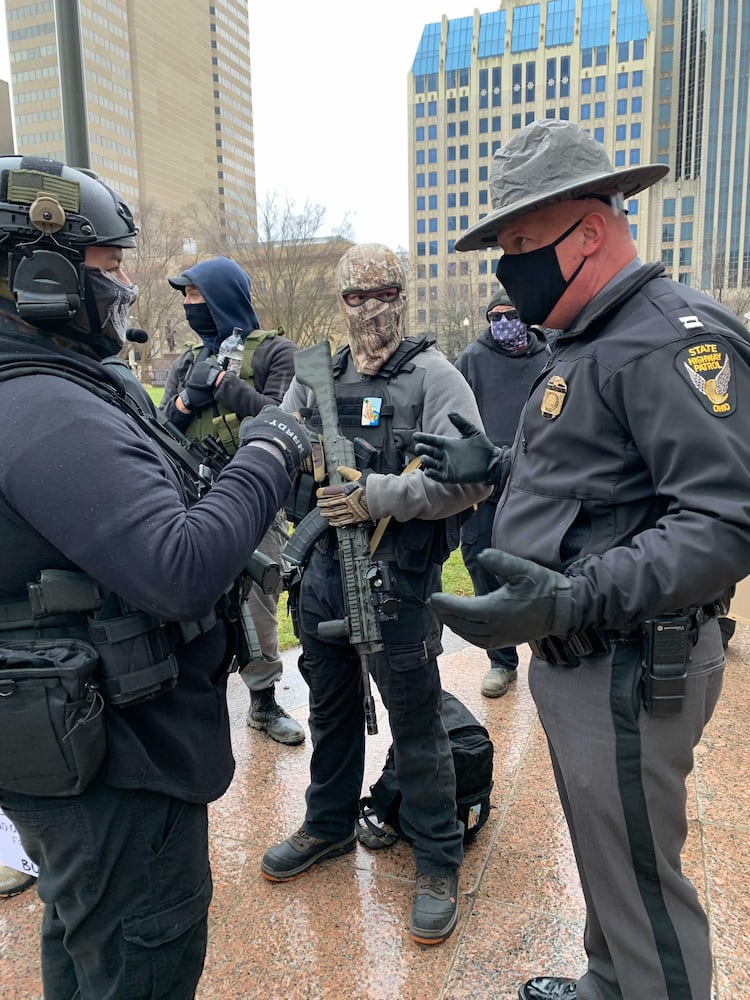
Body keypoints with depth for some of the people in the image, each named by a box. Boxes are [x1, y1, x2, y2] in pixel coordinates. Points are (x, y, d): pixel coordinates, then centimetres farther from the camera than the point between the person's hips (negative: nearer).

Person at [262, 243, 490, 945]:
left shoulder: (434, 377, -8)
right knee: (330, 709, 22)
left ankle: (438, 863, 28)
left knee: (416, 724, 7)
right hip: (322, 571, 6)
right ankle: (329, 826, 45)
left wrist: (379, 496, -25)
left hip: (399, 580, -5)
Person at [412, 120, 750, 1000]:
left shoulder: (675, 336, -19)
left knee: (641, 887, 8)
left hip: (629, 671, -10)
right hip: (572, 657, 10)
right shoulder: (586, 341, 13)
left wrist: (575, 601, -36)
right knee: (603, 856, 26)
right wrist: (494, 467, 16)